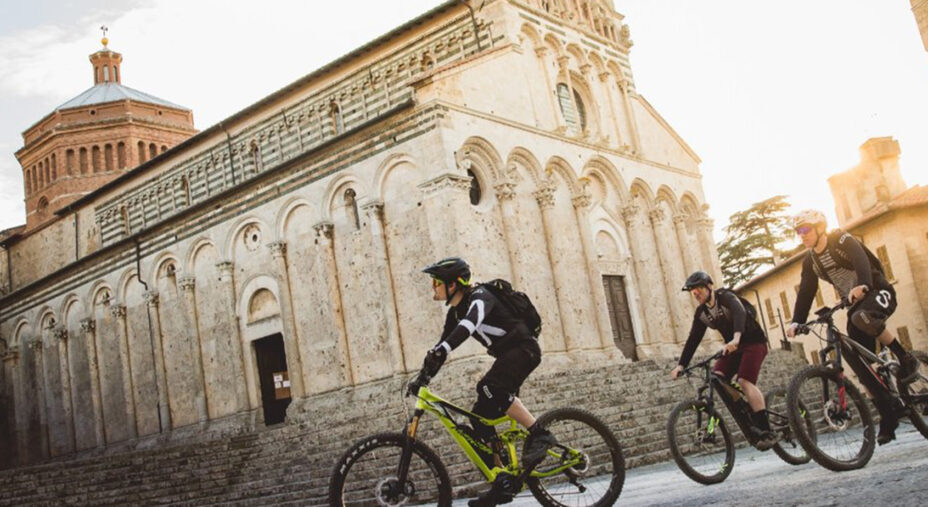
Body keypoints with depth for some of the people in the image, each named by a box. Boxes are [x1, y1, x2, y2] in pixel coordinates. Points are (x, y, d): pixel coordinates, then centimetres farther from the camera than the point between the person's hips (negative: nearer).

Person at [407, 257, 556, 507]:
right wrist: (422, 378, 4)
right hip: (507, 355, 9)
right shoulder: (455, 312, 8)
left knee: (489, 388, -33)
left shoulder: (480, 297, -19)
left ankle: (540, 435, -23)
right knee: (480, 417, -1)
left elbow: (469, 324, -40)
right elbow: (443, 343, 12)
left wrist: (440, 351, -52)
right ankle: (503, 484, 4)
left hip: (524, 348, -9)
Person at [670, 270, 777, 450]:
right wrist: (681, 365, -10)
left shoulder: (726, 297, -19)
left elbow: (739, 313, -39)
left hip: (753, 342, -7)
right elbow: (693, 339, 1)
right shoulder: (701, 313, 1)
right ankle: (751, 420, -8)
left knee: (745, 381, -26)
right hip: (733, 347, 7)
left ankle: (767, 431, -27)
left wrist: (736, 338, -58)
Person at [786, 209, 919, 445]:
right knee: (857, 360, -8)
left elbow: (862, 261, -32)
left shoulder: (842, 240, -13)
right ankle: (888, 413, -1)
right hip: (855, 303, 6)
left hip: (879, 292, -6)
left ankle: (906, 359, -20)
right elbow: (805, 292, -1)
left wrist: (862, 286, -52)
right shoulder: (810, 262, 5)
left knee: (862, 317, -40)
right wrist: (796, 322, -16)